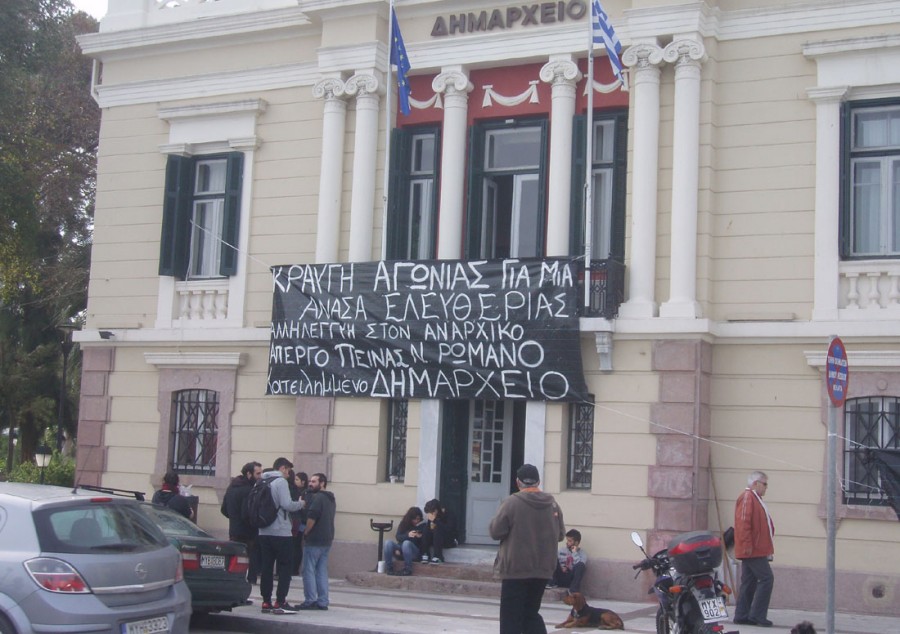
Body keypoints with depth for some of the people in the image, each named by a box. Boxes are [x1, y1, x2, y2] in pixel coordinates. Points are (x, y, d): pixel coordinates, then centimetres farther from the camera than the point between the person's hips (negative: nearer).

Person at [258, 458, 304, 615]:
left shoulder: (262, 482, 12)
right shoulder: (280, 482, -10)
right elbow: (287, 504, -19)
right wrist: (300, 503, -1)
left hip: (264, 531, 7)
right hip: (280, 531, -7)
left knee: (266, 567, 8)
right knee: (284, 567, -1)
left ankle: (266, 602, 9)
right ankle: (280, 603, -5)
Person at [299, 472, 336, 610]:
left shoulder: (317, 497, -13)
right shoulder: (331, 499, 17)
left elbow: (312, 517, -21)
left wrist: (306, 533, -9)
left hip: (314, 540, -9)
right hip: (327, 540, 9)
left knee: (309, 570, -3)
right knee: (322, 571, 10)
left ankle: (310, 601, -4)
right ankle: (322, 602, 9)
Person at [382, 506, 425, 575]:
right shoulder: (403, 524, 11)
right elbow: (398, 537, -1)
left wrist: (420, 537, -20)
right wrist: (407, 535, -20)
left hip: (414, 551, -3)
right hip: (401, 549, 3)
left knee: (406, 543, -36)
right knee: (388, 542, -25)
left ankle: (408, 569, -30)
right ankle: (389, 568, -22)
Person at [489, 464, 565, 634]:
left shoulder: (512, 502, -13)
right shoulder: (553, 504, 3)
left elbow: (495, 532, -10)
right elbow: (560, 535, 10)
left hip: (516, 569, -5)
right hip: (543, 569, 5)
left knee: (511, 616, 3)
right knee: (531, 612, 19)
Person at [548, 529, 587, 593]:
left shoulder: (581, 553, 2)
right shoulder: (562, 550, 13)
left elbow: (580, 565, -17)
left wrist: (574, 552, -12)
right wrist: (561, 568, -7)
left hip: (572, 580, -3)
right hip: (559, 578, 3)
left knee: (580, 565, -30)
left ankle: (573, 591, -33)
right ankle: (553, 583, -20)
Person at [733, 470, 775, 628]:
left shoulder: (755, 498, 22)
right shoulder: (747, 497, -11)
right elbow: (743, 523, -19)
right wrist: (747, 545, -23)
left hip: (756, 550, 10)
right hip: (753, 550, -10)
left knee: (749, 582, 10)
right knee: (767, 579, -12)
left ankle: (742, 616, 12)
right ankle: (757, 615, -10)